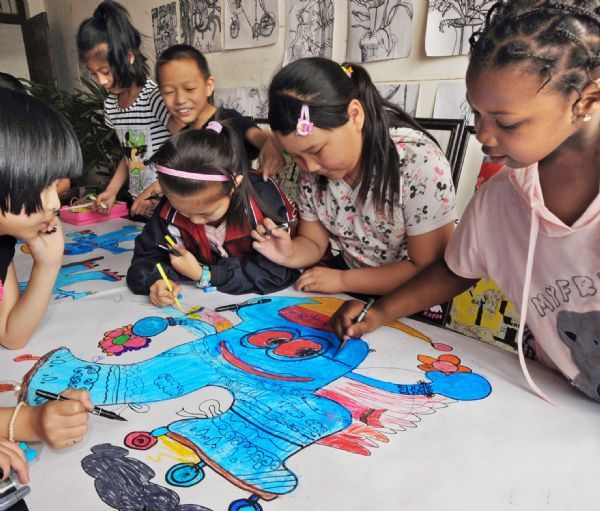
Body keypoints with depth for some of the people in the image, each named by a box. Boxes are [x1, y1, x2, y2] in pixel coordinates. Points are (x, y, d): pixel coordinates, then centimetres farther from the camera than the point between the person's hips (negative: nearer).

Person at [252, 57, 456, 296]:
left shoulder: (419, 162, -23)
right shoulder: (312, 170, -8)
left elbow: (430, 270, -18)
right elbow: (313, 242, 3)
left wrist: (342, 280, -18)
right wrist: (290, 254, -18)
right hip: (347, 289, 5)